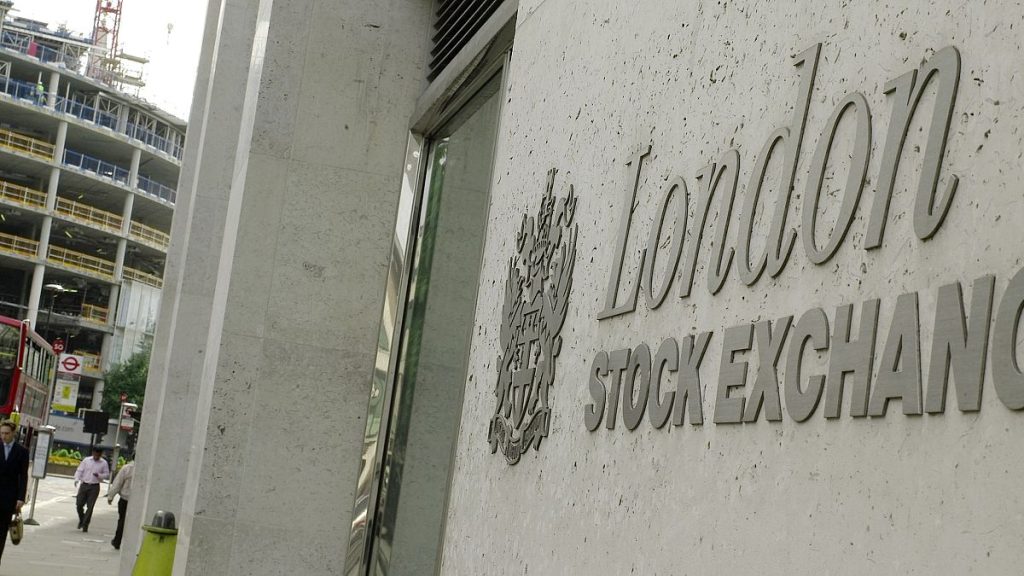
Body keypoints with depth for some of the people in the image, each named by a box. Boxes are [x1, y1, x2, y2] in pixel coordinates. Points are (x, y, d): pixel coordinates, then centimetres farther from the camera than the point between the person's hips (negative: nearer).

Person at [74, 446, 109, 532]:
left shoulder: (104, 463, 2)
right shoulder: (86, 460, 4)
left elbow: (107, 474, 7)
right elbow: (79, 471, 4)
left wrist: (99, 475, -13)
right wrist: (77, 479, -12)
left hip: (94, 487, -1)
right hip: (84, 485, 1)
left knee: (90, 507, -3)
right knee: (79, 504, -1)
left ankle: (85, 525, 7)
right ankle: (81, 520, 26)